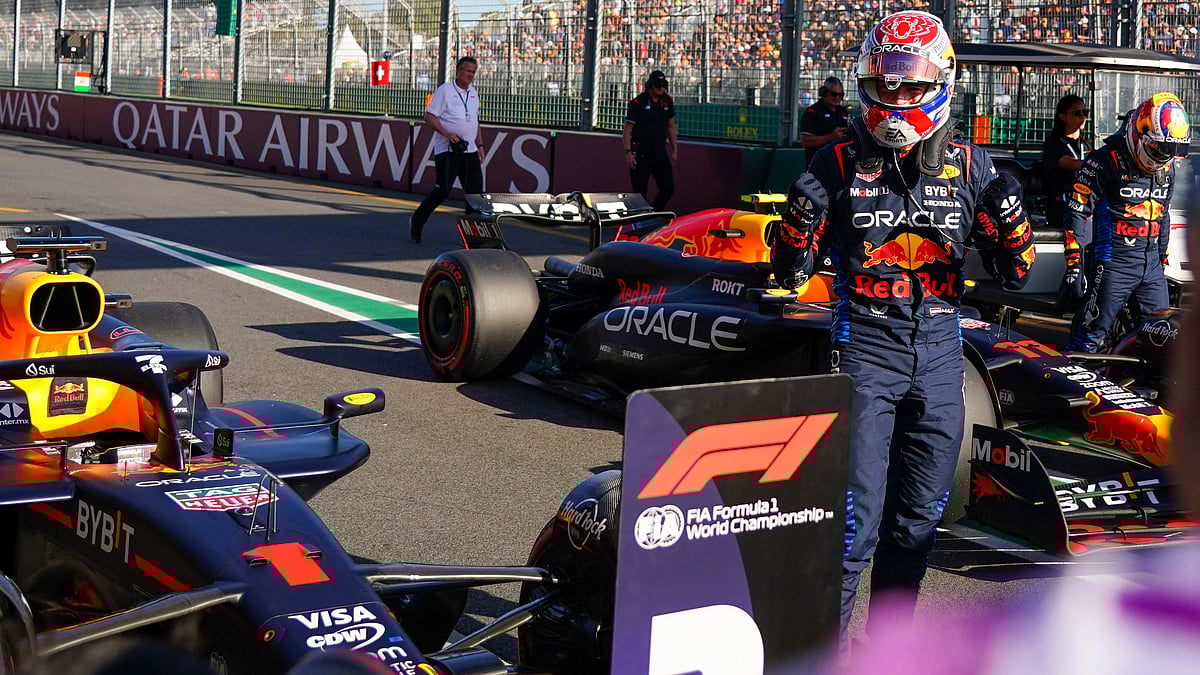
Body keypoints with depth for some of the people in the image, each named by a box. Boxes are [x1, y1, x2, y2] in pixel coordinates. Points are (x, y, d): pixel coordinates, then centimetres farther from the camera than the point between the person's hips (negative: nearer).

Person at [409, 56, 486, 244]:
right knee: (443, 189, -12)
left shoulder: (473, 93, 16)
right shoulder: (444, 91, -6)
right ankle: (417, 222, 5)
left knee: (475, 190, 1)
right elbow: (429, 117, -8)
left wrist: (480, 145, 17)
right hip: (447, 150, -7)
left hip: (470, 151, 7)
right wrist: (447, 134, -20)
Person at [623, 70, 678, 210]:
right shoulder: (638, 102, -8)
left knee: (668, 188, -1)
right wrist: (628, 152, -15)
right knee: (640, 192, -2)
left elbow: (671, 127, 17)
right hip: (640, 154, -5)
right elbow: (627, 129, -7)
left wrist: (675, 150, 14)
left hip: (660, 152, 5)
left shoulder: (668, 101, 8)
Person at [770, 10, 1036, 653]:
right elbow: (790, 273, 1)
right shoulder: (839, 163, -2)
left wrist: (1010, 216, -12)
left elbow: (1013, 273, 7)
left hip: (938, 353, 3)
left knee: (917, 516, 13)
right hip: (864, 345, -3)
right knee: (854, 515, -9)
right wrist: (800, 218, -18)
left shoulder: (970, 166, 3)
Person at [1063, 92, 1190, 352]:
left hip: (1151, 264, 7)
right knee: (1092, 334, -6)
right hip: (1113, 262, -7)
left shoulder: (1166, 170, 12)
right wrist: (1074, 264, -17)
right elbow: (1077, 213, -13)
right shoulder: (1106, 161, -12)